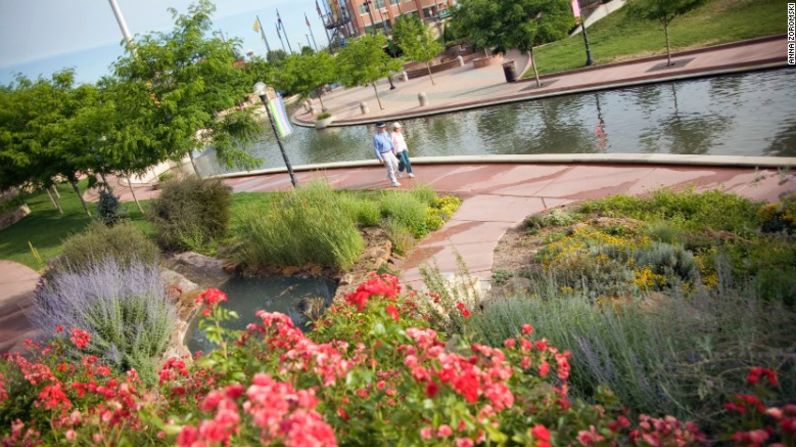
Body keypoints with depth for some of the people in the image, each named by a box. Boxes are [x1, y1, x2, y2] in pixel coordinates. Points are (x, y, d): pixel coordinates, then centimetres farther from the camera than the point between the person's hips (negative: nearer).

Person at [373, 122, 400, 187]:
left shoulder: (386, 133, 0)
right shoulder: (376, 137, -19)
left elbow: (390, 142, 16)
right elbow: (376, 148, -17)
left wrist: (393, 149, 19)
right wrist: (379, 158, -19)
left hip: (390, 152, 7)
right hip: (383, 154, -7)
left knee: (395, 165, 14)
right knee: (390, 168, -5)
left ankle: (390, 175, 40)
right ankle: (393, 182, 7)